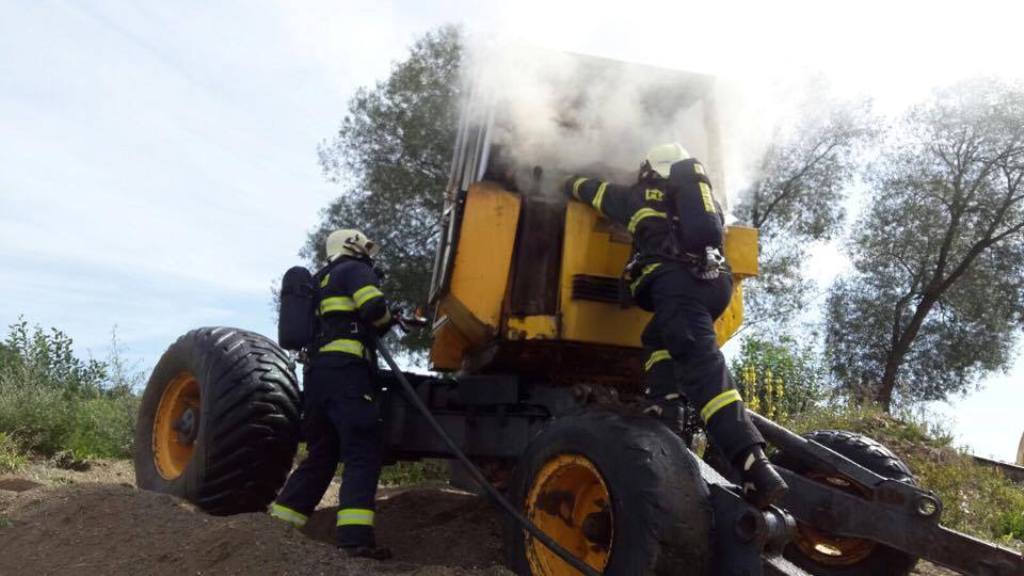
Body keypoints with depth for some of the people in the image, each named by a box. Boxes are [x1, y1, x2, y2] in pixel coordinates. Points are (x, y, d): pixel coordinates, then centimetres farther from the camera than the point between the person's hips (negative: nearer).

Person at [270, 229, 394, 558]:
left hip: (316, 371, 8)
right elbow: (374, 309, -12)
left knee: (322, 451, 16)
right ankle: (355, 534, -24)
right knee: (363, 451, -13)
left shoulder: (321, 281, 29)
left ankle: (284, 516, 12)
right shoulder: (353, 270, 5)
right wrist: (385, 324, 9)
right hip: (345, 370, -8)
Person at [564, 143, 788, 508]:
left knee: (705, 370, -18)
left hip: (676, 281, -6)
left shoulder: (640, 195, 23)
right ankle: (665, 415, 7)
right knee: (658, 338, 30)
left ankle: (758, 472, -33)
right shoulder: (704, 195, 33)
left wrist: (571, 184, 59)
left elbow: (593, 190, 38)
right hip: (716, 281, 6)